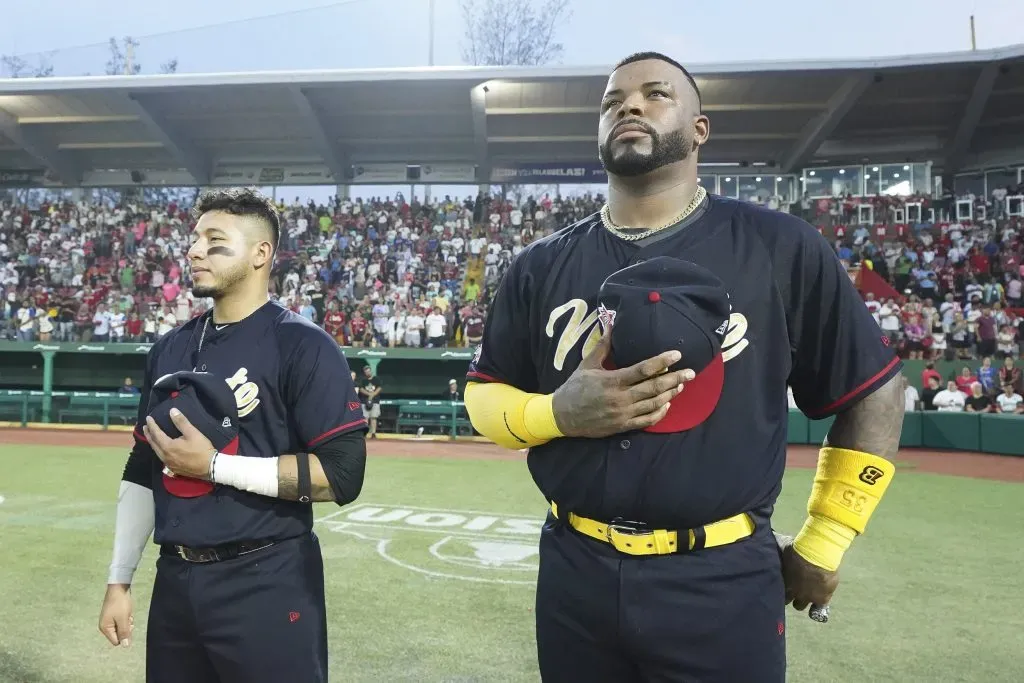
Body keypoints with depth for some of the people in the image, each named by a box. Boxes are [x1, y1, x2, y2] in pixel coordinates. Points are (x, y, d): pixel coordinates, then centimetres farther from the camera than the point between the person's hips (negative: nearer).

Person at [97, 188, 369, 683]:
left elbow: (342, 474, -19)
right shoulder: (168, 350, 9)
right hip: (172, 582, 6)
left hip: (267, 585, -6)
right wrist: (119, 580, 13)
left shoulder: (302, 346, -12)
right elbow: (141, 473, 15)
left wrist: (212, 464, -19)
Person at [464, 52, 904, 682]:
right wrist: (557, 412, -13)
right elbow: (483, 395, 8)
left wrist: (822, 546, 4)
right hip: (574, 575, 3)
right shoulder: (541, 264, 3)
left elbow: (874, 392, 3)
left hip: (724, 582, -2)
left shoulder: (781, 247, -4)